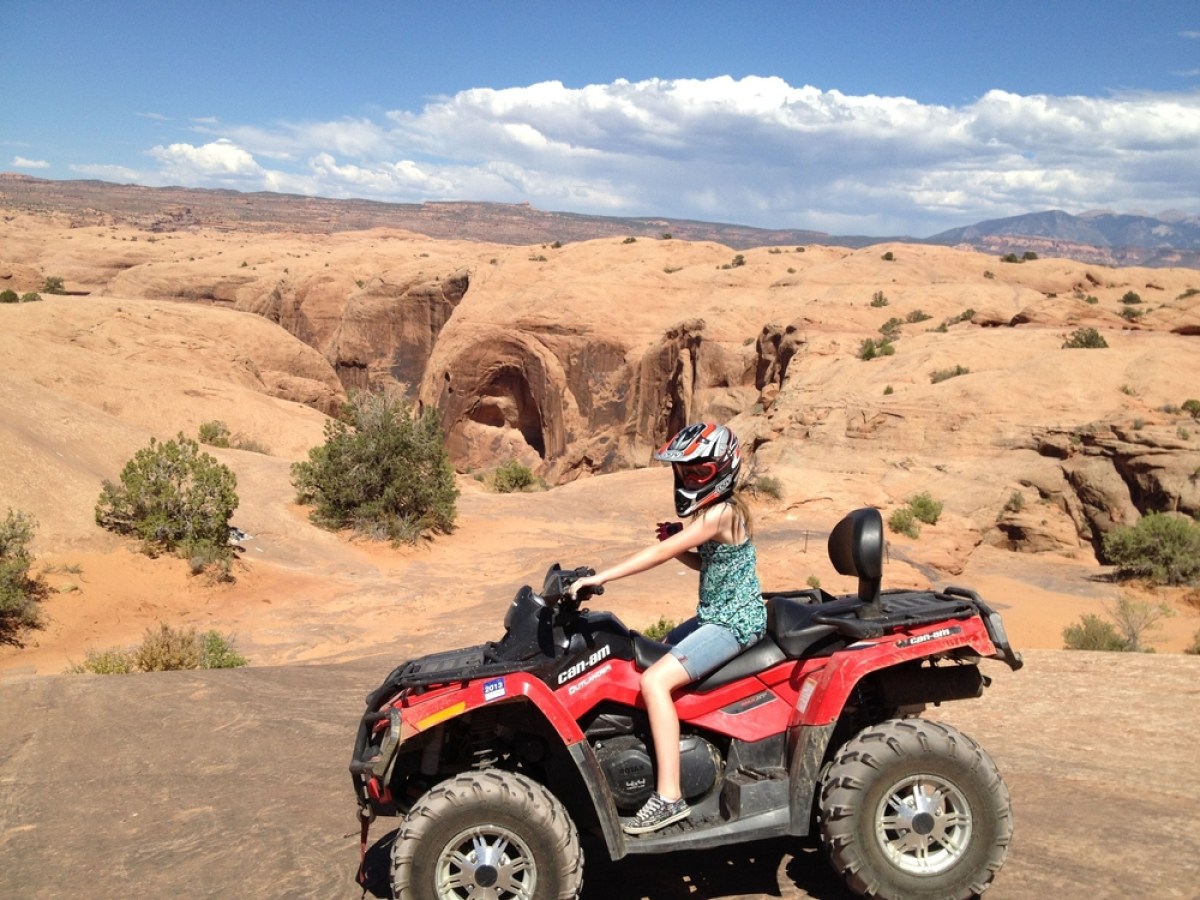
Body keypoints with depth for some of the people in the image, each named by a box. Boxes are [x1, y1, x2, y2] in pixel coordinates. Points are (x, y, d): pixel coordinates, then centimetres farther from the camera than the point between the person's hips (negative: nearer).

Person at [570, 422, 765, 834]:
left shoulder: (721, 513, -21)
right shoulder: (719, 509, 9)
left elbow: (659, 554, -25)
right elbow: (706, 562, 18)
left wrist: (599, 577, -25)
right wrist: (676, 542, -2)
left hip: (734, 622, -11)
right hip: (717, 615, 11)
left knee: (654, 680, -22)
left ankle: (669, 796, -21)